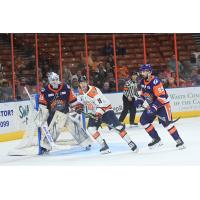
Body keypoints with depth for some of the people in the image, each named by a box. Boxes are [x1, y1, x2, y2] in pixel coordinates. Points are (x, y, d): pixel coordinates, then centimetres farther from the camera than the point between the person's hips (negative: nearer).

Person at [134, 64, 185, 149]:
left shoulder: (155, 81, -26)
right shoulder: (142, 82, 1)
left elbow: (162, 97, -30)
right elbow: (143, 93, 20)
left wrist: (154, 107, -36)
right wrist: (140, 100, 2)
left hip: (163, 104, -9)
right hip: (152, 105, 9)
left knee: (166, 122, -22)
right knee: (144, 120, 3)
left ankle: (178, 140, -13)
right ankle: (156, 139, 10)